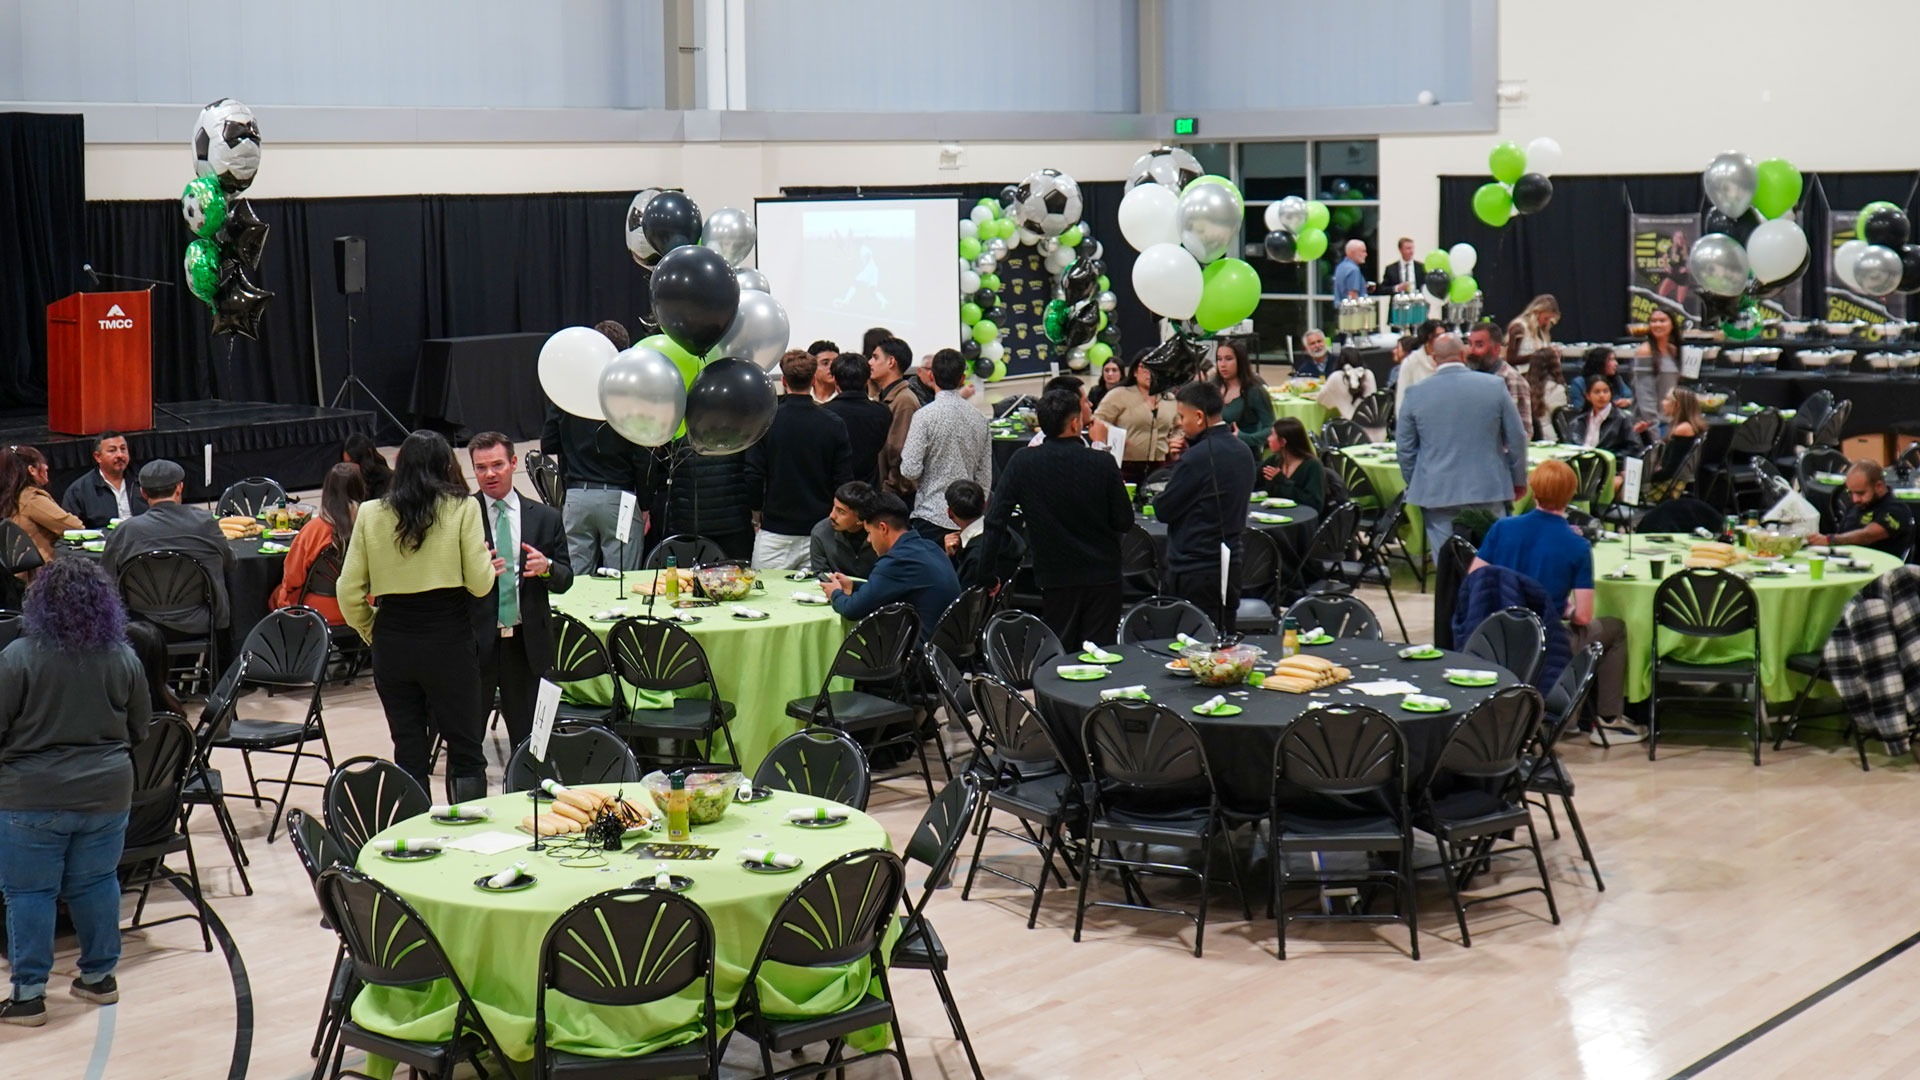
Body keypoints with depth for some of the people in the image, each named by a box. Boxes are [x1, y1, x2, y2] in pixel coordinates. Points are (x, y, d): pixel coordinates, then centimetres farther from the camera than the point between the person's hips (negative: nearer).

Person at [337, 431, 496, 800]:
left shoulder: (370, 514, 3)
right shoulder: (462, 509, -5)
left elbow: (349, 593, 3)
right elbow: (479, 584, -6)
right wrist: (489, 562, 15)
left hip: (392, 643, 3)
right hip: (449, 640, -2)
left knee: (408, 753, 11)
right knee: (465, 752, 6)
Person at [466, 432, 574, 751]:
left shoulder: (545, 518, 7)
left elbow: (565, 580, 8)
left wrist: (546, 568, -14)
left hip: (527, 641, 2)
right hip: (475, 640, -2)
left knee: (527, 736, 8)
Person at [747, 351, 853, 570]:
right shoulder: (834, 424, -3)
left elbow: (753, 476, -5)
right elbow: (844, 480, 0)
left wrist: (757, 508, 13)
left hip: (775, 530, -1)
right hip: (820, 531, 2)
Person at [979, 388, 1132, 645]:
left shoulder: (1022, 463, -9)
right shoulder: (1103, 463, -12)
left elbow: (995, 520, -8)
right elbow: (1125, 522, -5)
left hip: (1055, 578, 0)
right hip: (1103, 575, 0)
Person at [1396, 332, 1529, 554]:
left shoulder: (1416, 394, -1)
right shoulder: (1495, 386, -2)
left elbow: (1404, 449, 5)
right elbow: (1516, 439, 4)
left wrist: (1415, 485, 19)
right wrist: (1519, 480, 16)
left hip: (1437, 494, 0)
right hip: (1487, 492, 0)